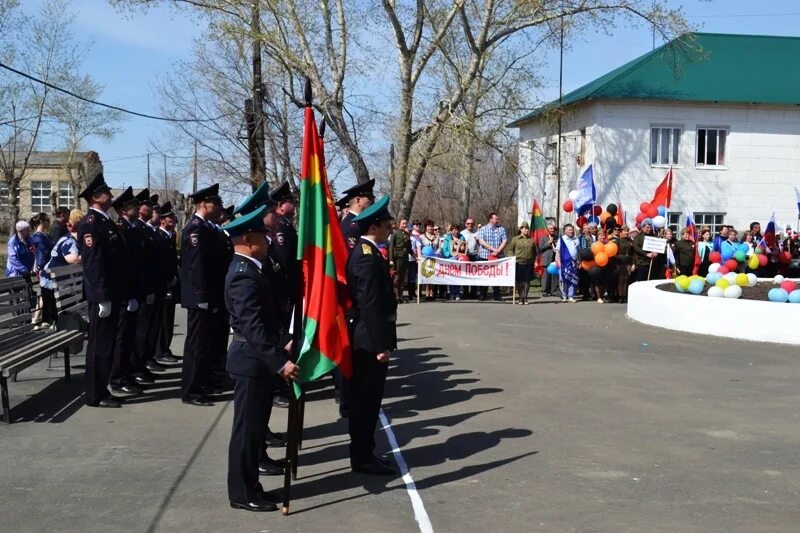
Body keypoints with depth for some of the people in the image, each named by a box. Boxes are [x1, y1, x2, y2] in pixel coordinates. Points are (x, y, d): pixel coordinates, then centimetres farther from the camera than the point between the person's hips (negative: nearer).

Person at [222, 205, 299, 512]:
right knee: (247, 428, -1)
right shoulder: (244, 275, -22)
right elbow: (253, 327, -28)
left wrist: (280, 344, 17)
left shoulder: (248, 269, 12)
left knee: (256, 426, 17)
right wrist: (279, 361, -31)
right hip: (252, 360, -10)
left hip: (259, 359, 10)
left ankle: (249, 485, 28)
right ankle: (242, 493, 9)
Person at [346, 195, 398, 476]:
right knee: (367, 400, -2)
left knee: (366, 399, 15)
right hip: (370, 340, -10)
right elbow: (370, 305, -23)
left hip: (368, 338, 10)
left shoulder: (363, 252, 13)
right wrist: (381, 344, -22)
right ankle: (362, 458, 7)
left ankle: (364, 453, 24)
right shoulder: (368, 257, -19)